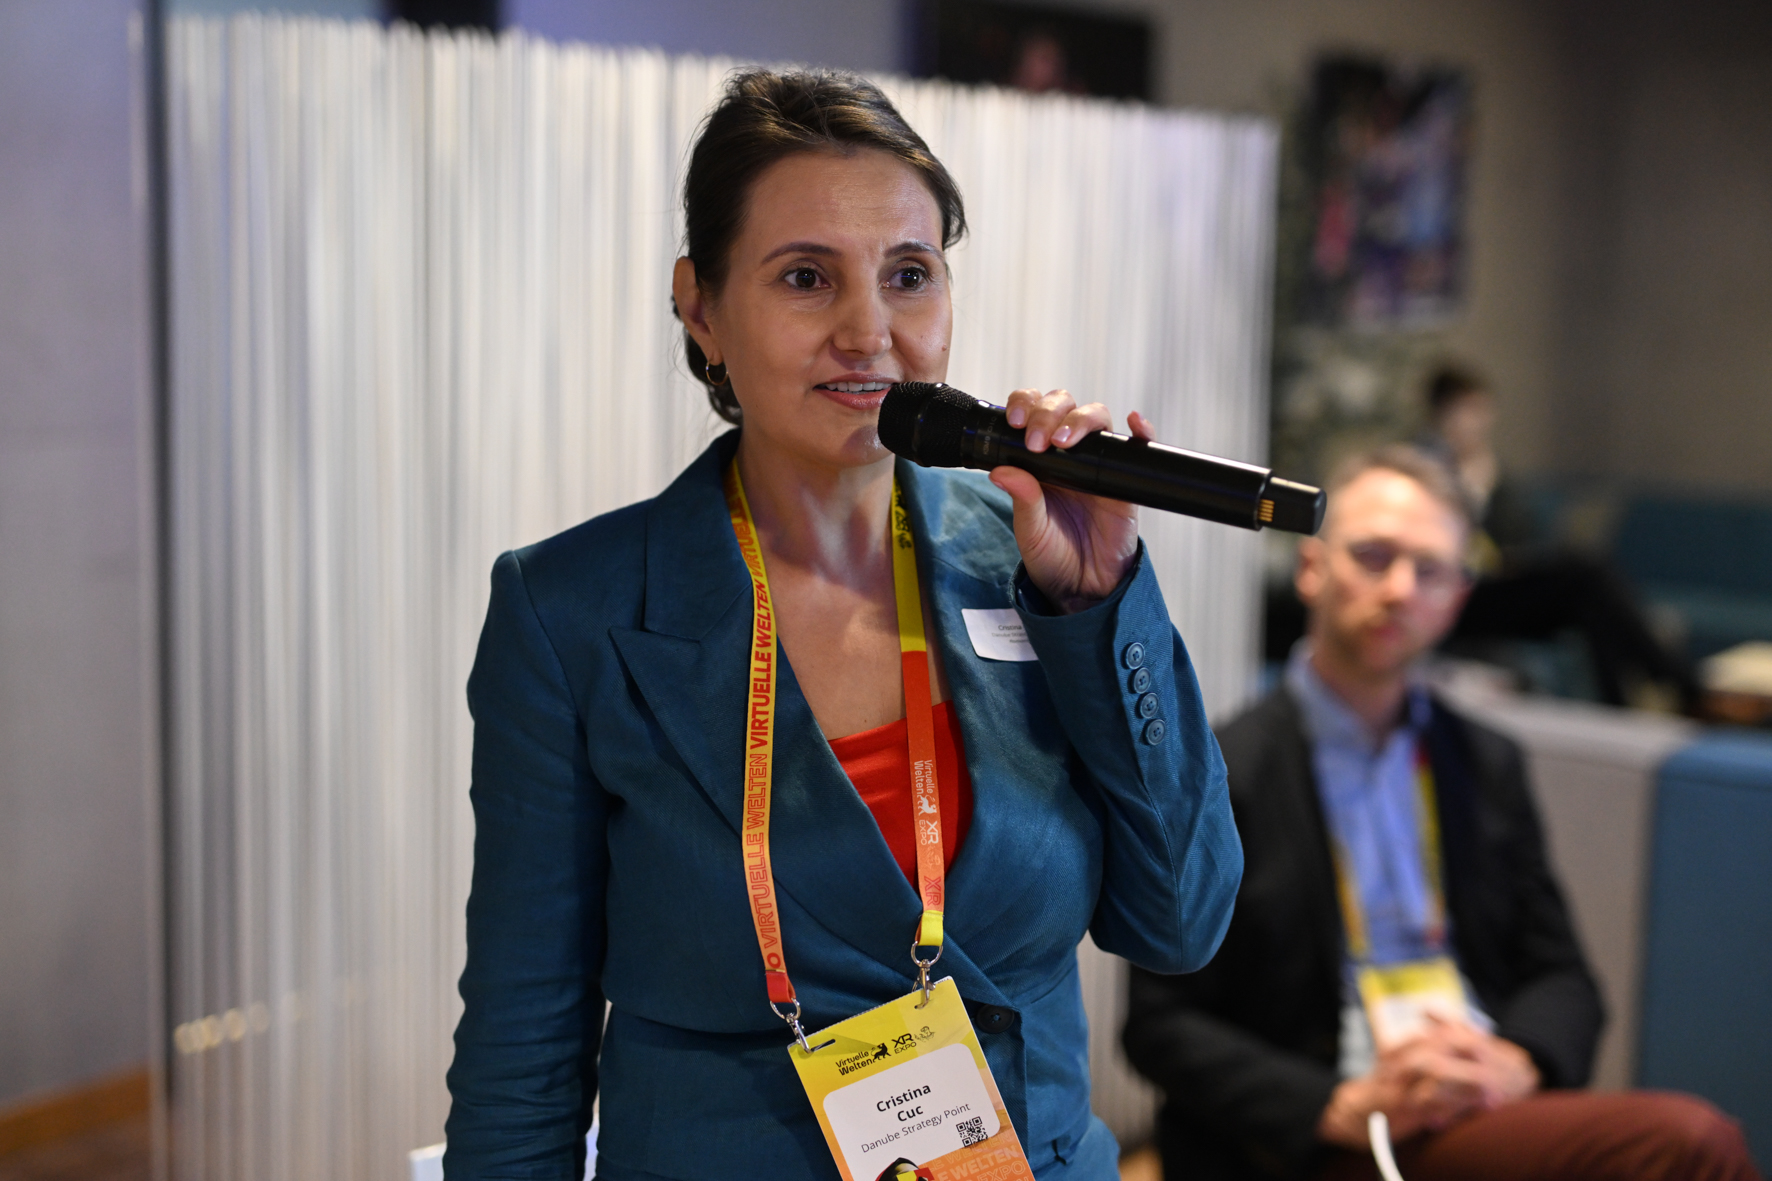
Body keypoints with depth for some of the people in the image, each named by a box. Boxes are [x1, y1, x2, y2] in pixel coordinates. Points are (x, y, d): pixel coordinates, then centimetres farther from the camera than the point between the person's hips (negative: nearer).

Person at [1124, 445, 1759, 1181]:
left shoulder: (1489, 766, 17)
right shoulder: (1217, 775, 0)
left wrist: (1515, 1062, -5)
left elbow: (1559, 975, 18)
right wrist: (1343, 1107, -16)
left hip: (1492, 1107, 6)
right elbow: (1161, 1026, -3)